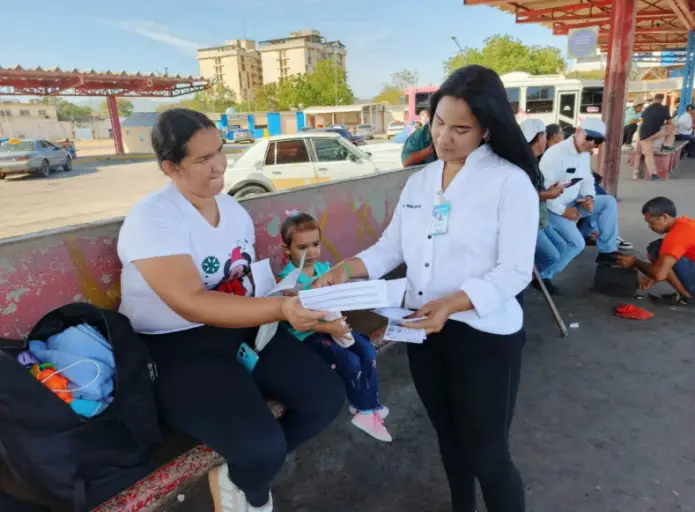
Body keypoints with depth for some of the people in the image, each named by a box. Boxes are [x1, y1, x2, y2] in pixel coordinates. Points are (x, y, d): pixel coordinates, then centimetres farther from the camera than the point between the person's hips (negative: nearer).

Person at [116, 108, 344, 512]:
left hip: (245, 330, 7)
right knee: (263, 447, -26)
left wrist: (298, 306, -3)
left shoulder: (231, 207, 7)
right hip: (176, 350, -7)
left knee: (328, 396, -5)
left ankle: (240, 474, 16)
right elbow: (191, 305, -28)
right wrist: (279, 309, -37)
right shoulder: (151, 219, -17)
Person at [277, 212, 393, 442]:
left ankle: (371, 404, 6)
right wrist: (328, 327, -25)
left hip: (333, 324, 6)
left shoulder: (325, 268, 3)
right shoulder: (286, 279, -16)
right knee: (350, 361, -17)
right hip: (306, 334, -6)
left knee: (368, 350, -10)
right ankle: (364, 410, 6)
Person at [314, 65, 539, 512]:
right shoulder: (420, 180, 7)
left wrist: (452, 303, -30)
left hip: (485, 337, -6)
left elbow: (515, 271, -17)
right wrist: (346, 269, -12)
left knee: (488, 456, 8)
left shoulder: (511, 181, -12)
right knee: (449, 439, 25)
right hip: (424, 332, 6)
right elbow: (391, 247, 5)